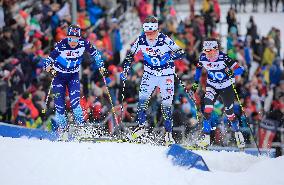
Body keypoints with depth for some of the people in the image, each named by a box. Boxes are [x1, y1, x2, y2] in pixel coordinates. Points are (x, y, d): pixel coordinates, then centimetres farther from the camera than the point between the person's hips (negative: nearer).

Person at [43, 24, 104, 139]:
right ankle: (62, 126, 12)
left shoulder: (83, 44, -17)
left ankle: (80, 124, -11)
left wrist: (100, 64, -1)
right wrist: (48, 66, -41)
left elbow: (94, 52, 2)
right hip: (59, 75, -1)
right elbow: (50, 58, -22)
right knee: (59, 102, -4)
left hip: (73, 76, 1)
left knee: (75, 100, -18)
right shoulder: (61, 45, -24)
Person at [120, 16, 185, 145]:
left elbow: (181, 52, -16)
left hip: (166, 75, -3)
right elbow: (130, 55, 2)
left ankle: (168, 133, 8)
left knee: (166, 104, -2)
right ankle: (141, 126, -1)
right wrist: (125, 70, -5)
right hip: (149, 74, 3)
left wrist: (169, 57, -33)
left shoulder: (165, 40, -20)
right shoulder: (141, 40, -11)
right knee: (142, 99, -14)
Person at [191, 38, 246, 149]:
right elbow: (199, 67, 7)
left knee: (229, 113, 7)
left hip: (226, 87, -2)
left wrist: (232, 74, -48)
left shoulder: (223, 58, -28)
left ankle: (237, 133, 37)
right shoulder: (203, 58, -17)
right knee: (208, 108, -22)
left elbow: (240, 69, -28)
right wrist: (196, 82, 4)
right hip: (212, 86, 2)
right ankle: (206, 138, -20)